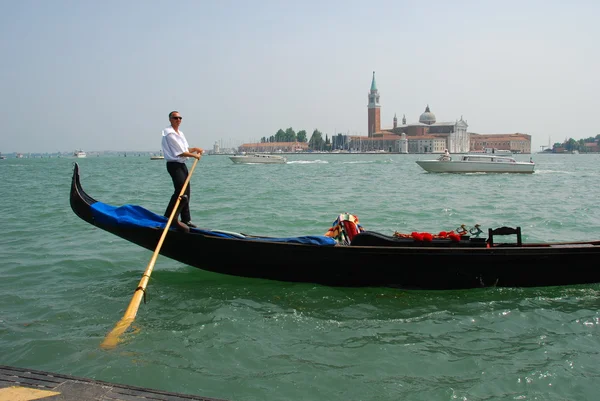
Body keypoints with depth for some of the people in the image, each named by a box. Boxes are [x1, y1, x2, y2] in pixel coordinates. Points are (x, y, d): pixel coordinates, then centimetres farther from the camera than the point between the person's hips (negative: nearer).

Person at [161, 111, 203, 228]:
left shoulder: (180, 133, 17)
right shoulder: (169, 134, -13)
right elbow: (180, 152, -17)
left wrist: (194, 149, 6)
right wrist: (194, 155, -9)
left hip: (182, 165, 10)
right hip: (174, 165, -10)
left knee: (186, 192, 11)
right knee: (180, 191, -15)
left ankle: (186, 220, 18)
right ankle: (168, 218, -9)